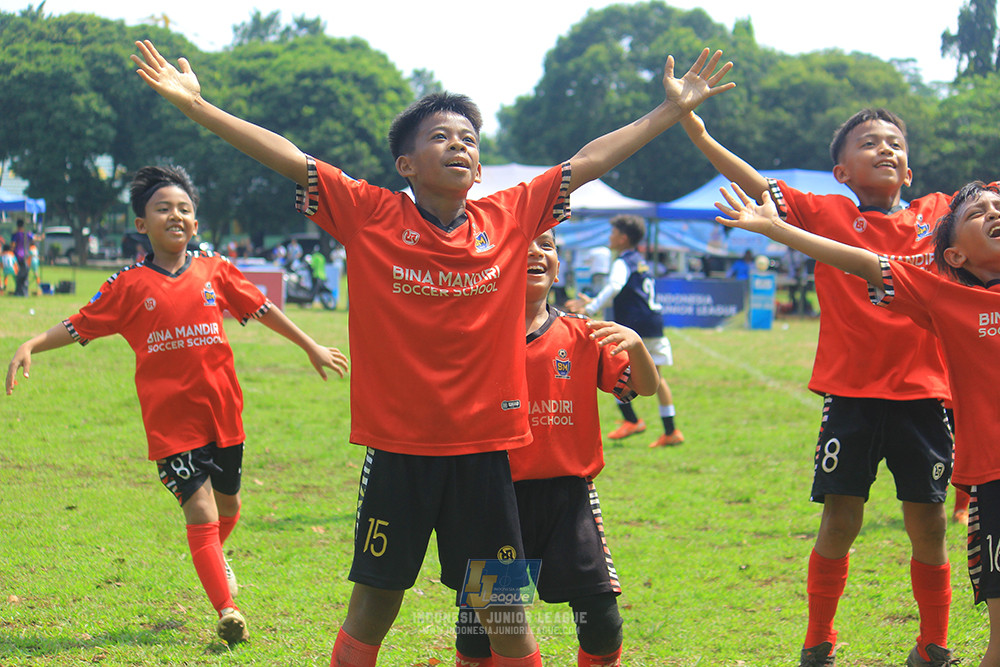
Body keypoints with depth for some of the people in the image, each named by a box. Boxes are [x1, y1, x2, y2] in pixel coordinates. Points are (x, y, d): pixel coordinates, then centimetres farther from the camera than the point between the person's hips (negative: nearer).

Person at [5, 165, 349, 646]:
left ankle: (214, 558, 51)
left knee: (228, 505, 18)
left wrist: (311, 348, 20)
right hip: (171, 420, -3)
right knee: (201, 511, -11)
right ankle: (226, 611, -6)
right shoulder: (130, 285, -2)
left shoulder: (215, 270, 4)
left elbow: (263, 310, 14)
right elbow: (78, 327, 0)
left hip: (222, 411, 3)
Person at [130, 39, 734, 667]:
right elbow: (288, 157, -7)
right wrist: (195, 105, -11)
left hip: (484, 449, 2)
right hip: (397, 447, -2)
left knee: (504, 613, 7)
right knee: (373, 605, 6)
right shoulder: (370, 215, -3)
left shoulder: (512, 217, 3)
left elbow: (591, 160, 9)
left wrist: (673, 109, 12)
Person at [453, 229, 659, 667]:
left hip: (568, 492, 1)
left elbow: (646, 388, 4)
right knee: (477, 629, 1)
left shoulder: (582, 336, 5)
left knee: (601, 622, -8)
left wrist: (636, 345, -15)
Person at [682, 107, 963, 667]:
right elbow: (758, 186, -6)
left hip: (922, 393, 2)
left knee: (928, 523, 6)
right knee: (839, 522, 2)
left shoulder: (939, 215, 8)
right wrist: (698, 133, -16)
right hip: (850, 394, -2)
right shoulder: (826, 214, 2)